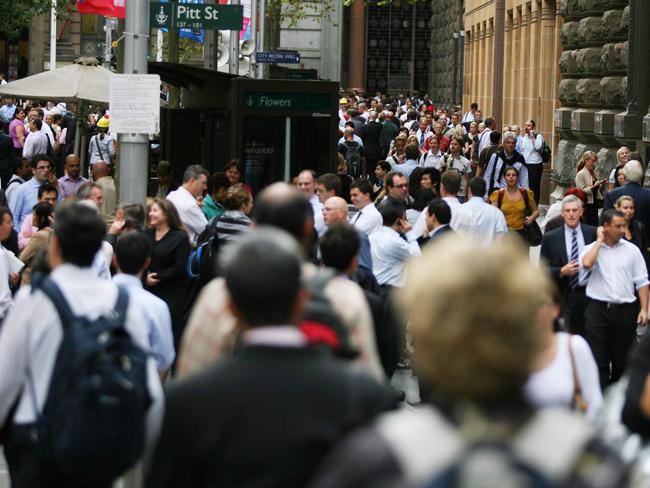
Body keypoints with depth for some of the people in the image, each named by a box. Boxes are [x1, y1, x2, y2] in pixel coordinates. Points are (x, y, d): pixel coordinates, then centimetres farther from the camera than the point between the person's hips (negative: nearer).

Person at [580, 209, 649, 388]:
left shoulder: (632, 250, 5)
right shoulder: (591, 249, 2)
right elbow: (587, 264, -21)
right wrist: (599, 240, -10)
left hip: (625, 310, 2)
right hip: (598, 308, -2)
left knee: (621, 358, 10)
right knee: (598, 359, -3)